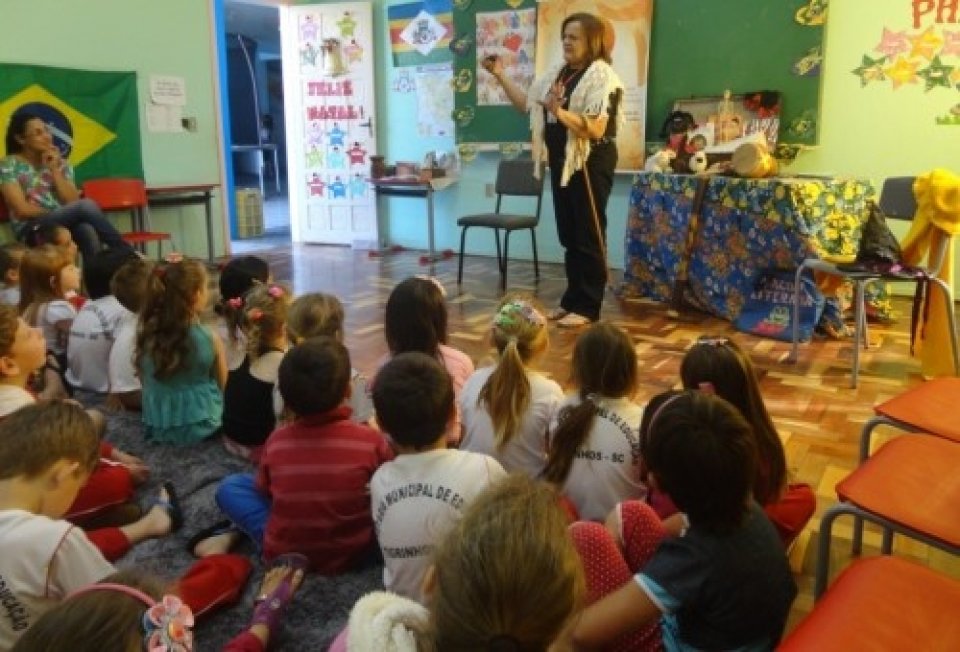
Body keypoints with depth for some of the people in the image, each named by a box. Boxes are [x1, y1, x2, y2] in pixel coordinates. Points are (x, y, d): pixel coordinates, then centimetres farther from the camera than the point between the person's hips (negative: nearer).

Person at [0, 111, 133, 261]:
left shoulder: (60, 163, 14)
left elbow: (73, 202, 1)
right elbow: (22, 209, -7)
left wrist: (54, 170, -3)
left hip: (65, 224, 4)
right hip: (32, 230, -4)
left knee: (88, 230, -36)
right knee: (86, 206, -30)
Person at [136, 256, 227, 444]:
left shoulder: (145, 336, -7)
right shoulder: (210, 339, -16)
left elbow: (145, 382, 7)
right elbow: (223, 386, -1)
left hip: (157, 429, 5)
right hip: (201, 427, -5)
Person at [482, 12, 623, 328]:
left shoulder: (602, 77, -13)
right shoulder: (557, 73, 11)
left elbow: (596, 129, -23)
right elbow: (527, 103, 14)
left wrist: (560, 111, -35)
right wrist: (501, 76, 8)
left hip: (591, 164, -8)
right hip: (562, 161, 8)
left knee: (588, 235, -2)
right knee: (568, 235, 12)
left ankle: (587, 307, 5)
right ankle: (572, 299, 22)